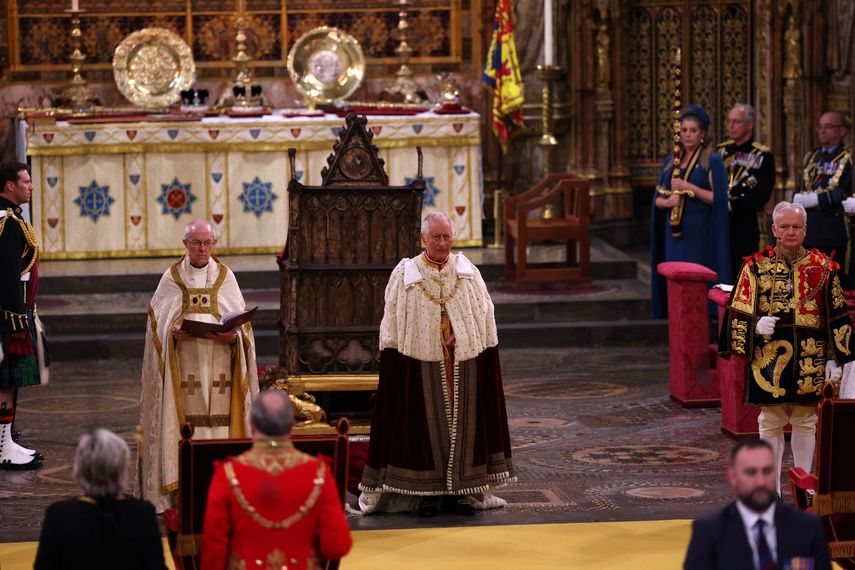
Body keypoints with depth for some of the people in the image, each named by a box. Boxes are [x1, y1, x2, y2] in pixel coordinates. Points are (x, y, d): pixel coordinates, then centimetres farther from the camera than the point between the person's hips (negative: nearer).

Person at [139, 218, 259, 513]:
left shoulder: (225, 276, 9)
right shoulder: (172, 277, 7)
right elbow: (157, 318, 5)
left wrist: (233, 336, -13)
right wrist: (173, 331, -16)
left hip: (218, 363, 1)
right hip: (183, 364, -1)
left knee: (219, 418, -3)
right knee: (184, 421, -5)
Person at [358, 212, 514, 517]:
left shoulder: (467, 271, 6)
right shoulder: (405, 274, 0)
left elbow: (485, 313, 9)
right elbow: (392, 319, 1)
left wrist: (462, 334, -5)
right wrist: (393, 358, -6)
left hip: (464, 362, 2)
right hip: (421, 361, -2)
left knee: (463, 421, 5)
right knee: (425, 423, 1)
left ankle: (461, 490, 12)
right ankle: (426, 492, 7)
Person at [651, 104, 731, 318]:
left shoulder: (712, 161, -1)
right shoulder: (670, 161, 14)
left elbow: (717, 198, -9)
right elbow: (658, 198, 14)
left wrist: (688, 187, -16)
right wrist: (667, 202, -8)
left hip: (700, 233, -5)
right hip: (674, 231, 5)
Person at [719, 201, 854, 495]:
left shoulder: (822, 267, 4)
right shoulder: (757, 266, 1)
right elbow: (738, 311, 2)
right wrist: (756, 326, -19)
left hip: (810, 359, 1)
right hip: (769, 356, -1)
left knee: (805, 422, 7)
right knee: (770, 422, 4)